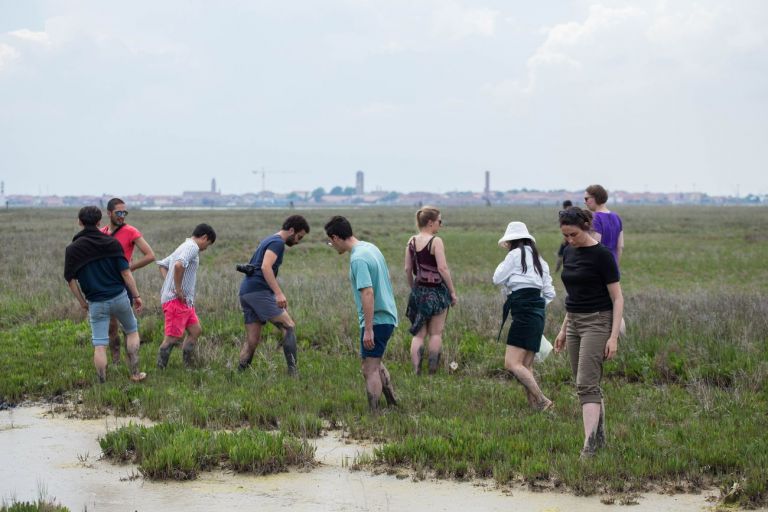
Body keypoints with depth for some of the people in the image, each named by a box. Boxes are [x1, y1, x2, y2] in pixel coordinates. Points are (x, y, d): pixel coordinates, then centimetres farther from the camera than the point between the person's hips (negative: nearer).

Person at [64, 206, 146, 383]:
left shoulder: (72, 249, -3)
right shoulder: (111, 243, -5)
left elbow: (71, 280, -2)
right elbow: (125, 272, -7)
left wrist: (82, 302, 10)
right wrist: (136, 296, 0)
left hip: (96, 303, 0)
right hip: (119, 297, 0)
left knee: (99, 345, 3)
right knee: (132, 331, 21)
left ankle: (102, 383, 2)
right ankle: (135, 374, 21)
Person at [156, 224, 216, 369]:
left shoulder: (183, 247, 20)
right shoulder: (192, 247, -11)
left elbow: (162, 264, 28)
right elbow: (179, 265, -30)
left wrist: (169, 283, 16)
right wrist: (178, 289, -21)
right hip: (176, 300, -10)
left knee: (195, 330, 13)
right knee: (172, 338, -7)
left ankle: (187, 366, 18)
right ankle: (160, 369, -3)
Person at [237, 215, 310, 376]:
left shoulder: (269, 241, 25)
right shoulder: (277, 242, -6)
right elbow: (265, 267, -21)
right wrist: (279, 293, -28)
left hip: (246, 292, 10)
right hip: (259, 291, -10)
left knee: (252, 340, 9)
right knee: (289, 326, -11)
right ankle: (293, 372, -17)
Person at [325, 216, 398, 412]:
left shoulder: (358, 259, -20)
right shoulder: (371, 248, 10)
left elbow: (368, 293, -27)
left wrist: (368, 329, -26)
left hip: (376, 320, -10)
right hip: (388, 316, 10)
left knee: (370, 370, -3)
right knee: (375, 363, 24)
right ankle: (393, 404, 30)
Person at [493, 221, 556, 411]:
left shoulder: (516, 254, -3)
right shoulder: (538, 259, 20)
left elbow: (497, 279, 2)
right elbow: (549, 292, 17)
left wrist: (503, 263, 17)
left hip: (524, 311, -9)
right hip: (538, 311, 9)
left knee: (512, 363, -14)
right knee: (526, 366, 10)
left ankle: (541, 400, -22)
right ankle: (534, 404, 4)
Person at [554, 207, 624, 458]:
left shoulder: (602, 255, -14)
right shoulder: (568, 253, 9)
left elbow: (617, 298, -13)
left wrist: (614, 336, -18)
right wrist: (563, 329, 18)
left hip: (597, 323, -8)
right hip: (574, 323, 8)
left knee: (586, 384, -15)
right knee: (587, 384, 11)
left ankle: (589, 445, -19)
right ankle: (600, 436, 23)